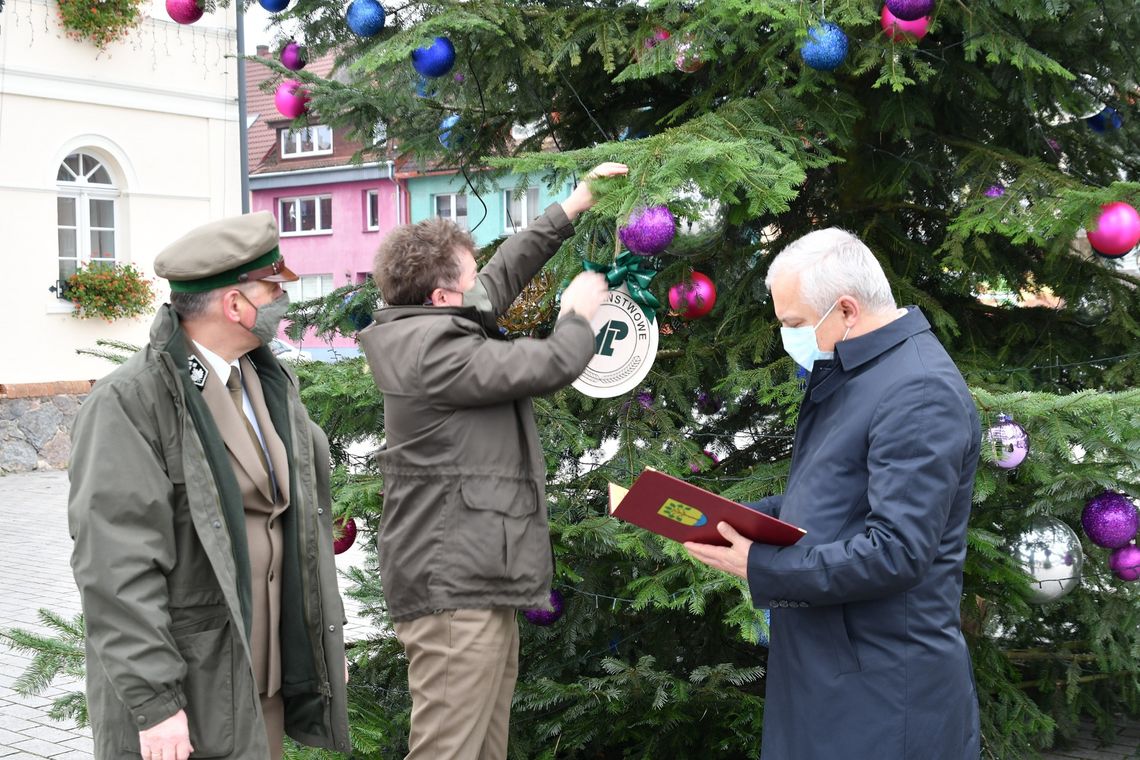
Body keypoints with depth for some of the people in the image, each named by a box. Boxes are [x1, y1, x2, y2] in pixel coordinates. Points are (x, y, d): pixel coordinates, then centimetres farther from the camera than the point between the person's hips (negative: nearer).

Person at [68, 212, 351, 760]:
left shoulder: (272, 385, 10)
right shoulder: (129, 403, -15)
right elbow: (117, 569, -19)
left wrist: (328, 636, 15)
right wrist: (152, 702, -20)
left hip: (267, 674, 7)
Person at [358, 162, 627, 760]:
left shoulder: (429, 332, 12)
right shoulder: (435, 350, -18)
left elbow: (503, 275, 21)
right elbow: (551, 367, -16)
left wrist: (569, 210, 21)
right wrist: (578, 315, 5)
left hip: (478, 581, 11)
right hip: (454, 593, -11)